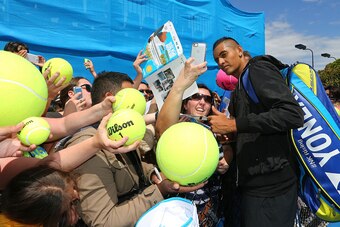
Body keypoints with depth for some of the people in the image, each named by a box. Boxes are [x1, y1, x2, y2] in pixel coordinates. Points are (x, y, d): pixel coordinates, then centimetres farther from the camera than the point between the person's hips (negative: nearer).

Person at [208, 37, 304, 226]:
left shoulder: (258, 69, -8)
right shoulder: (241, 87, 19)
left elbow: (293, 114, -23)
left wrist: (233, 125, -23)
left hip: (271, 184, -9)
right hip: (254, 182, 9)